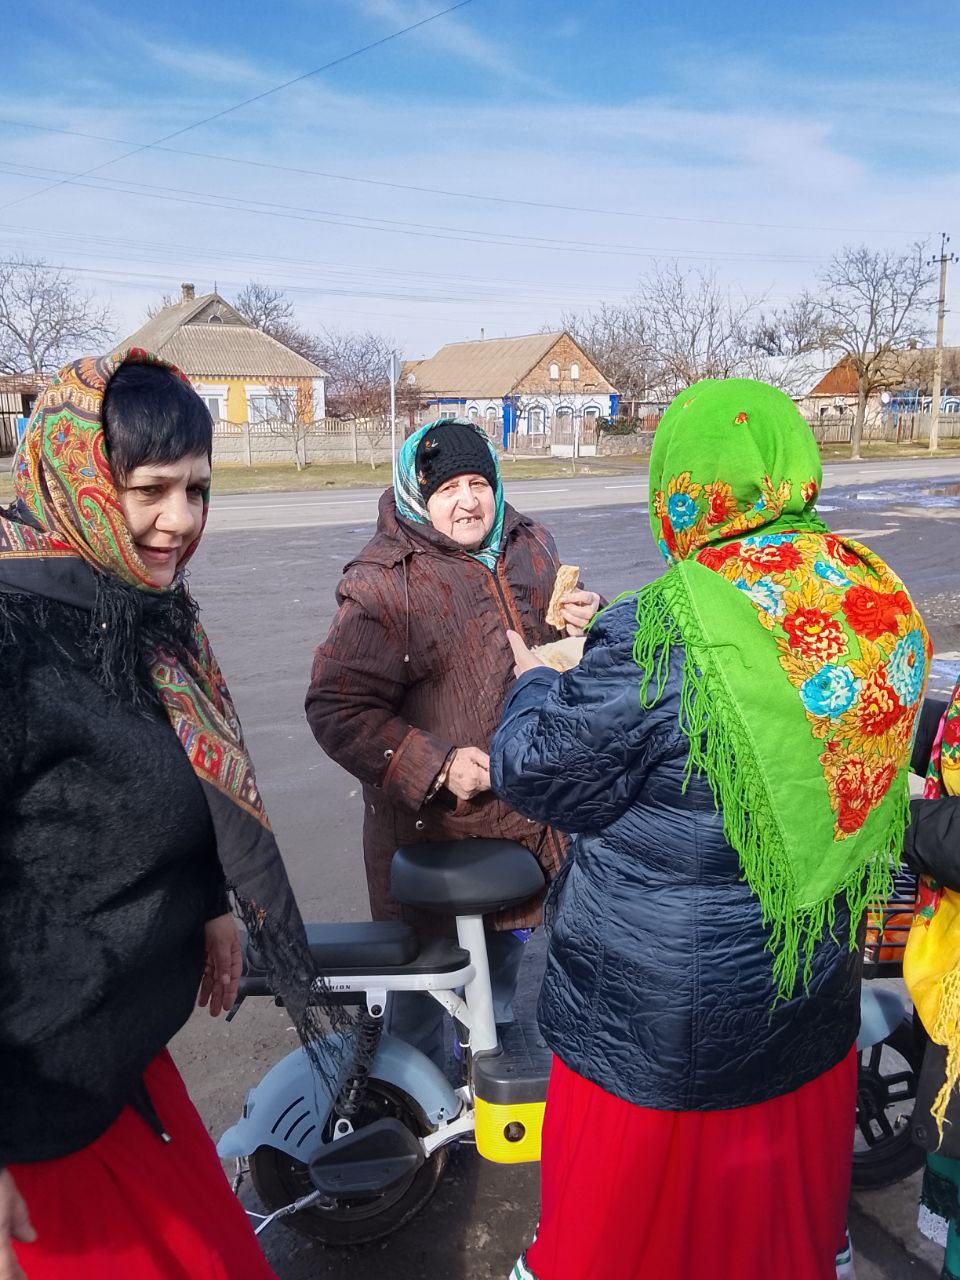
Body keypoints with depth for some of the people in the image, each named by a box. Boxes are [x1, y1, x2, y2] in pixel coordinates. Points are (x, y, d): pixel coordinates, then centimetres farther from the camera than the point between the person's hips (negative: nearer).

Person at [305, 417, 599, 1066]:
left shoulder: (530, 546, 2)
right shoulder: (385, 583, -18)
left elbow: (563, 657, 18)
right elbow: (337, 708, -20)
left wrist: (587, 620, -6)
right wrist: (434, 766, -27)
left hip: (525, 811, 6)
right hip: (433, 819, -6)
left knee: (505, 950, 27)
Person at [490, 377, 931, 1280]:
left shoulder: (656, 631, -26)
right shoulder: (873, 598, -6)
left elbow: (544, 777, -15)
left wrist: (533, 684, 5)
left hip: (663, 1013, -5)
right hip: (816, 985, 6)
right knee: (788, 1206, 28)